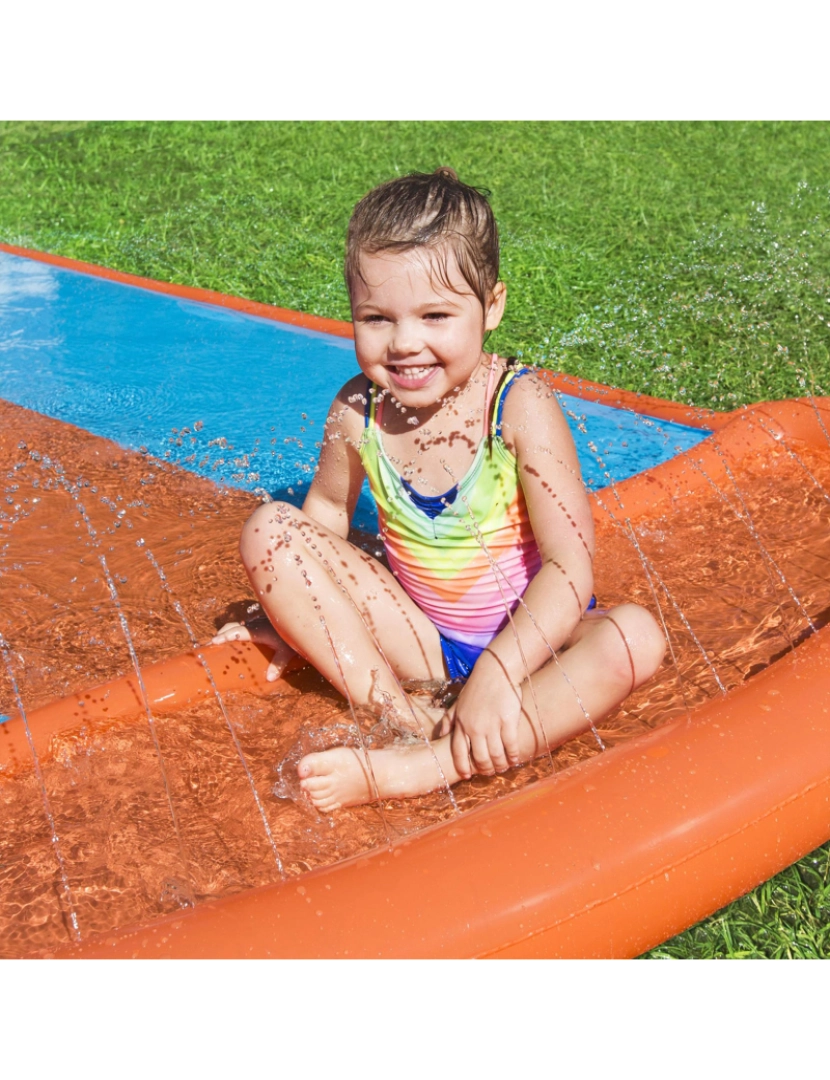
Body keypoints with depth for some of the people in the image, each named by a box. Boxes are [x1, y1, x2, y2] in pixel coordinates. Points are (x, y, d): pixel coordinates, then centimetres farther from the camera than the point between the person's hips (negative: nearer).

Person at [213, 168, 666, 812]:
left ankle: (423, 767, -37)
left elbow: (570, 566, -25)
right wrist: (302, 616, 6)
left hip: (527, 636, -3)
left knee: (634, 637, -33)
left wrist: (499, 672, -35)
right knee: (270, 528, -10)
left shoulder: (520, 406, -20)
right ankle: (402, 713, -21)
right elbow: (329, 510, 11)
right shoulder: (357, 412, -10)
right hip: (418, 641, 3)